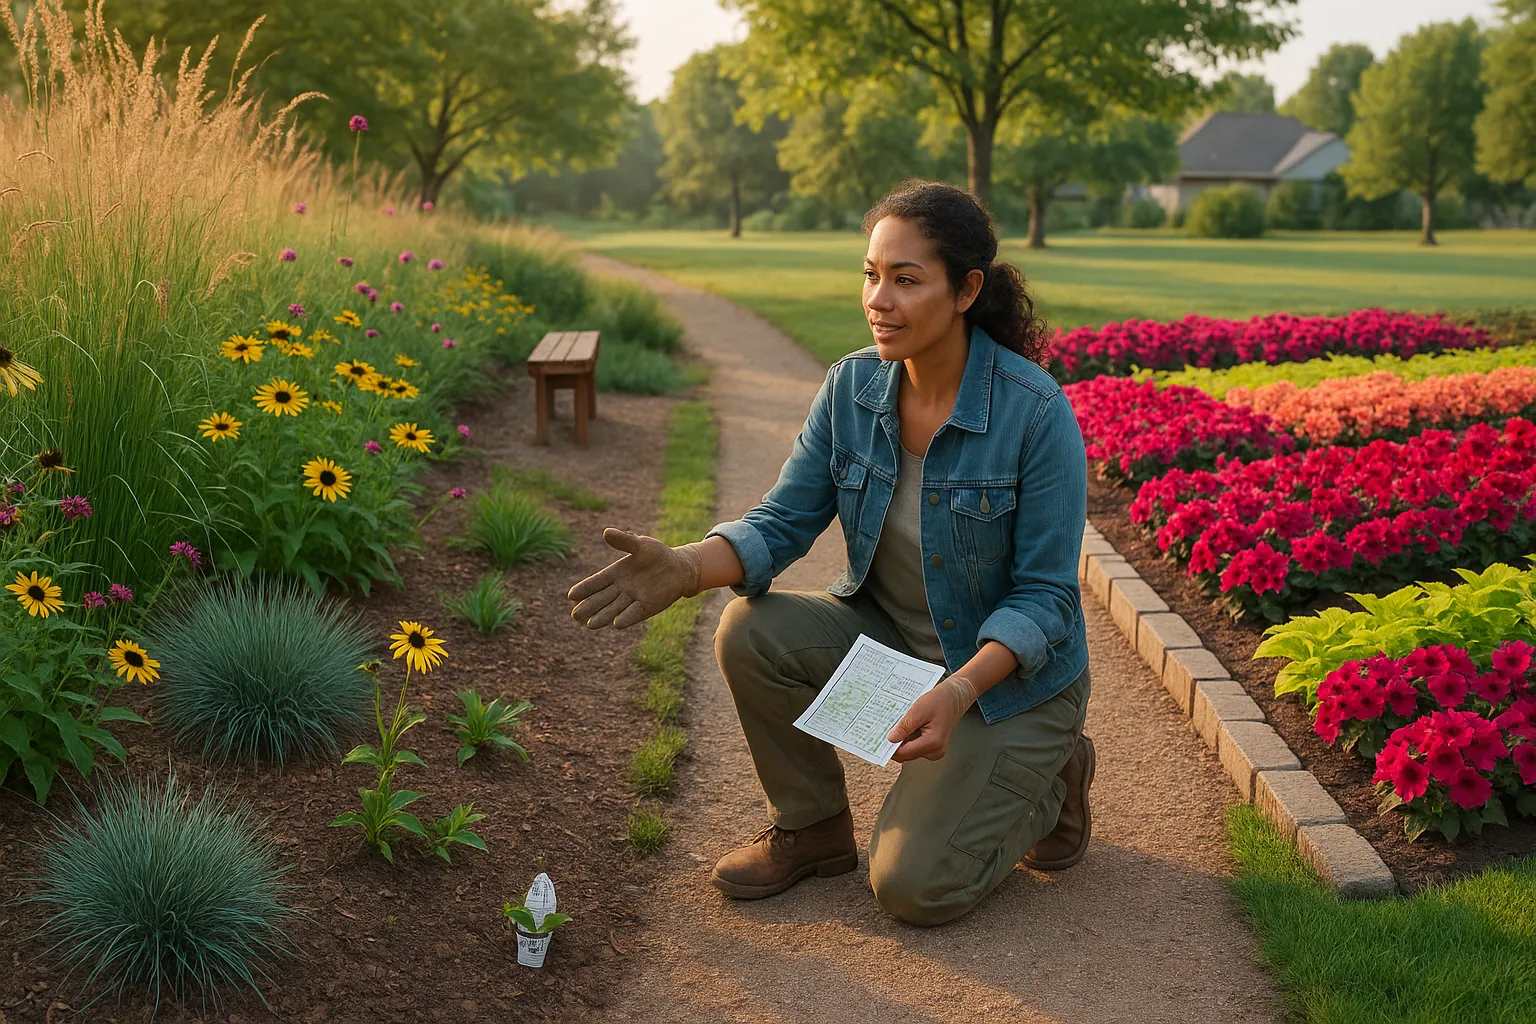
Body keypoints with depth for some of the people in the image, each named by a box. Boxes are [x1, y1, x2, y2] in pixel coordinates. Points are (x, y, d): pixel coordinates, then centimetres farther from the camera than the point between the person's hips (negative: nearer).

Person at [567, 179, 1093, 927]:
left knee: (912, 887, -14)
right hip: (886, 633, 5)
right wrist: (686, 568, -31)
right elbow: (783, 522, -11)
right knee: (750, 633, -22)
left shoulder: (1036, 413, -24)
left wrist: (960, 690, -35)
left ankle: (1048, 782, 15)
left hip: (1010, 668, -4)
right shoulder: (853, 387, -10)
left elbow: (1045, 597, -20)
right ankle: (812, 828, 2)